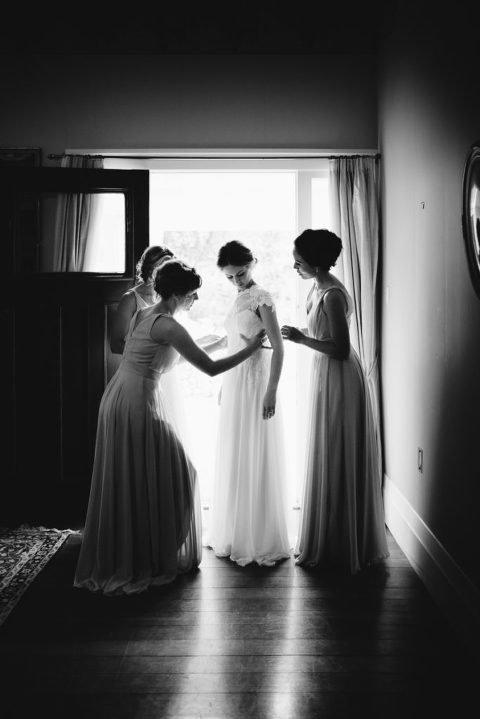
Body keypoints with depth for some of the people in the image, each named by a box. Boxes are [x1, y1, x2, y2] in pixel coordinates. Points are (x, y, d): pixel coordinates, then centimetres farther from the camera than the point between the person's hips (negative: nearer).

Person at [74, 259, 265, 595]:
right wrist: (249, 349, -2)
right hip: (140, 404, -9)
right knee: (153, 479, 4)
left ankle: (114, 559, 29)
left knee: (121, 481, 16)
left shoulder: (142, 314, 12)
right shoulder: (168, 326, -15)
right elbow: (211, 368, -14)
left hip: (116, 399, 9)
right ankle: (153, 558, 15)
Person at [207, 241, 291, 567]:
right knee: (233, 459, 13)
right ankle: (234, 532, 25)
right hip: (235, 384, 8)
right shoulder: (239, 299, 13)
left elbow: (278, 347, -17)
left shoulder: (262, 298, -11)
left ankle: (262, 540, 7)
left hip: (255, 383, -8)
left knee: (257, 459, -3)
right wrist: (224, 385, 20)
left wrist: (272, 391, -22)